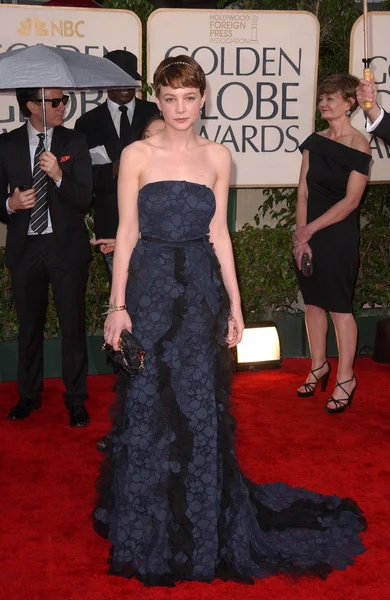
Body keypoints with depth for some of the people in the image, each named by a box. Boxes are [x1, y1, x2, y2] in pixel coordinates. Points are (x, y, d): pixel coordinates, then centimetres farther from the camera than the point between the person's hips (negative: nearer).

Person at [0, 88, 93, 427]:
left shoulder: (74, 143, 0)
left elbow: (84, 200, -8)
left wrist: (58, 175, -24)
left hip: (67, 246, -1)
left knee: (73, 326, 1)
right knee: (29, 326, 13)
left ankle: (76, 401, 13)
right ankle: (29, 396, 29)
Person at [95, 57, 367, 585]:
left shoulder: (217, 157, 6)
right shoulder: (137, 155, -1)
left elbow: (218, 233, 8)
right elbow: (127, 233, -2)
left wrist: (235, 305, 6)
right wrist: (117, 305, -7)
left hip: (201, 291, 2)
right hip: (150, 289, -2)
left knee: (199, 408, 7)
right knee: (148, 408, 3)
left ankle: (201, 530, 25)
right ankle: (148, 533, 22)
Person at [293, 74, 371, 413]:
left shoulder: (359, 147, -9)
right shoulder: (315, 141, 8)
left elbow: (350, 200, -13)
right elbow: (303, 191, 3)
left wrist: (311, 229, -13)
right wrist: (301, 235, -7)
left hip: (339, 236, -6)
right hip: (308, 233, 6)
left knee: (339, 306, -1)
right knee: (313, 302, 13)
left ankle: (345, 379, 10)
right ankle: (319, 366, 28)